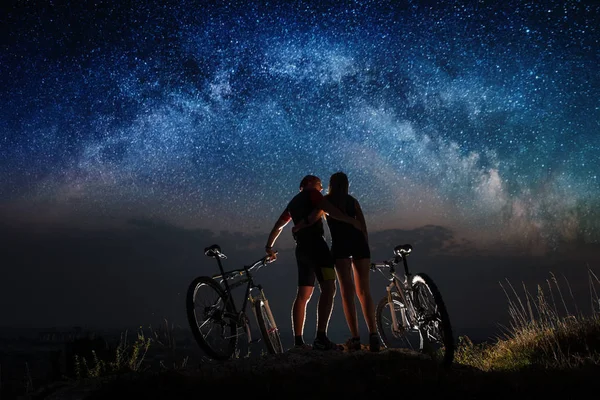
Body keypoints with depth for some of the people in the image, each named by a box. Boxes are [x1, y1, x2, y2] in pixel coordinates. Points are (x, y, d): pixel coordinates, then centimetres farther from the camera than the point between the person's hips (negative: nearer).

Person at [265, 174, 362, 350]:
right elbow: (330, 210, -13)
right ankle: (321, 338, -32)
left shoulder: (293, 202, 27)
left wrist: (269, 246, 38)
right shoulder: (311, 193, 4)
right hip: (315, 244, -9)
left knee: (303, 295, 9)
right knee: (328, 288, -19)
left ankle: (298, 340, 6)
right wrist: (352, 221, -16)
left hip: (301, 248, 9)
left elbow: (278, 225, 31)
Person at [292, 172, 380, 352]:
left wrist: (298, 227, 12)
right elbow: (363, 227, 14)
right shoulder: (353, 201, 23)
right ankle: (373, 334, -13)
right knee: (364, 290, 2)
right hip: (359, 242, 3)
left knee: (347, 291, -4)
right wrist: (365, 250, 17)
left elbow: (314, 217, -3)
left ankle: (355, 337, -12)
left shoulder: (326, 199, 15)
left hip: (341, 243, -2)